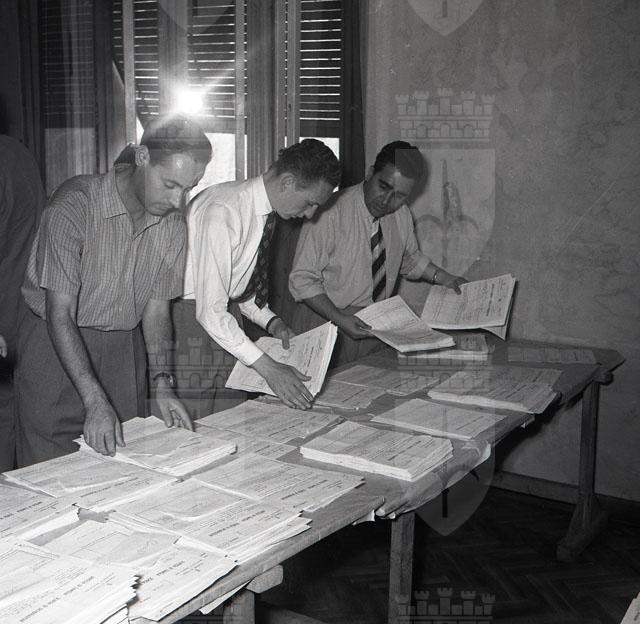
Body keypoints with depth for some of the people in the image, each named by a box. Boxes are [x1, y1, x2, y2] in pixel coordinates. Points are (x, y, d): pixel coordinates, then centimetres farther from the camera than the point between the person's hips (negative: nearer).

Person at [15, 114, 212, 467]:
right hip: (55, 347, -4)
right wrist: (95, 402, -29)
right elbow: (60, 314, -23)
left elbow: (157, 308, 2)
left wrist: (162, 384, -11)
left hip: (124, 351, 5)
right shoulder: (74, 206, -21)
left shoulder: (172, 223, -3)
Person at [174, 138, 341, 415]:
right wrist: (268, 368, -28)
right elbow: (210, 311, -27)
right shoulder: (223, 210, -24)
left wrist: (272, 323, 0)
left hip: (226, 319, 8)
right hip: (190, 318, -8)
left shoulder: (265, 210, 2)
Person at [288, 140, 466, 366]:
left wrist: (444, 278, 8)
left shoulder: (401, 214, 1)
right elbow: (302, 279, -17)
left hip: (374, 328, 5)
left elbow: (409, 258, 22)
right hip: (326, 322, -5)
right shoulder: (330, 213, -19)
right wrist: (340, 319, -25)